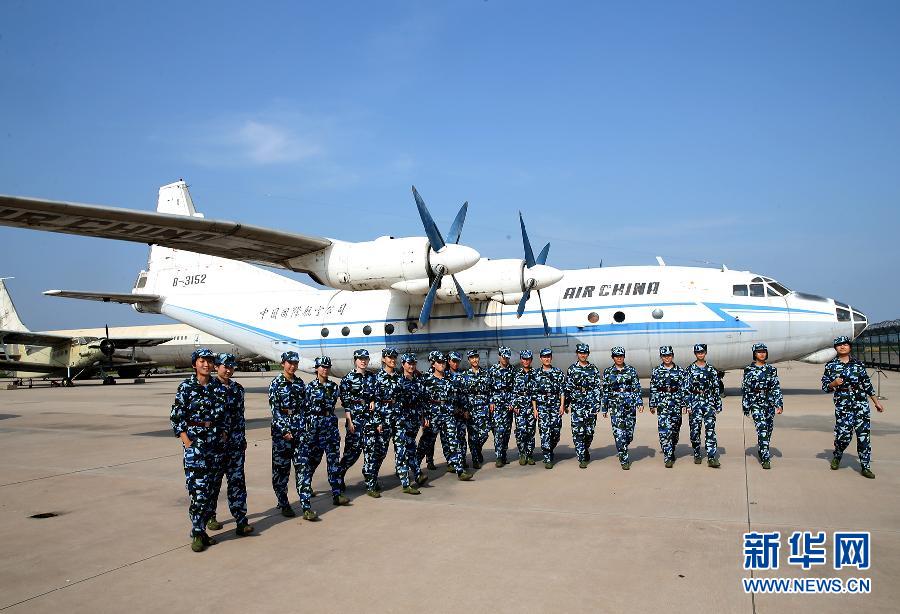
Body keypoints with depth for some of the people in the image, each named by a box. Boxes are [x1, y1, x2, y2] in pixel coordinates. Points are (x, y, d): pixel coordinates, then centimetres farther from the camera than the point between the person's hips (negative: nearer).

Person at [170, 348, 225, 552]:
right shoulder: (186, 387, -3)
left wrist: (222, 436, 6)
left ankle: (202, 530, 18)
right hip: (195, 442, -4)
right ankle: (197, 534, 1)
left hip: (215, 442, 4)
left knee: (209, 488, 8)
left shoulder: (217, 387, 8)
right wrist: (187, 441, -12)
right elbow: (175, 418, -5)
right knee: (197, 489, -8)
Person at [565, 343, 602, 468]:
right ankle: (581, 459, -4)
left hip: (591, 404, 1)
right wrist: (567, 403, 5)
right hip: (577, 404, -1)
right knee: (578, 431, -7)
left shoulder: (594, 369, 7)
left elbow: (599, 387, 5)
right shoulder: (572, 369, 6)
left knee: (590, 431, 6)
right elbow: (567, 388, 8)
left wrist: (597, 404, -2)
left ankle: (586, 450, 32)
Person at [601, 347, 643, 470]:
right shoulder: (608, 372, 5)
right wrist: (605, 408, 7)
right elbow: (605, 391, 8)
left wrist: (640, 402, -3)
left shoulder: (631, 370, 7)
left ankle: (622, 451, 32)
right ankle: (624, 460, -5)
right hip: (615, 405, -1)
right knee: (619, 433, -10)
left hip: (630, 404, 2)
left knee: (629, 432, 6)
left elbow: (637, 387, 6)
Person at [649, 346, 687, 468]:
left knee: (675, 430, 9)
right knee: (664, 431, -11)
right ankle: (668, 458, -11)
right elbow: (652, 389, 6)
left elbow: (684, 389, 5)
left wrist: (684, 404, -1)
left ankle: (671, 452, 29)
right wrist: (652, 405, 3)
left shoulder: (680, 371, 6)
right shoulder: (656, 371, 5)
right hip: (662, 403, -2)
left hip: (676, 403, 2)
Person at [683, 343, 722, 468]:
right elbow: (686, 389, -1)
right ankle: (697, 455, 18)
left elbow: (716, 388, 11)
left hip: (709, 402, 1)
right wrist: (688, 405, -8)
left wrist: (718, 405, 8)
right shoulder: (690, 370, 3)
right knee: (695, 430, 3)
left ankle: (712, 458, -10)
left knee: (710, 429, -8)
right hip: (695, 402, -1)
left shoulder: (711, 369, 9)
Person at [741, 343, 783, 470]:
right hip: (756, 403, -3)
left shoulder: (771, 369, 8)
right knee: (762, 429, -14)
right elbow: (745, 389, 1)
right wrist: (746, 407, -1)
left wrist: (780, 404, -4)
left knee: (768, 431, 9)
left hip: (770, 403, 3)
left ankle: (761, 451, 30)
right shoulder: (749, 369, 1)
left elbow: (776, 388, 5)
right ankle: (765, 459, -15)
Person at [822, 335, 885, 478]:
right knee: (844, 434, -6)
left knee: (864, 435, -1)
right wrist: (834, 384, -15)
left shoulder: (858, 364, 7)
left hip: (861, 404, 2)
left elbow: (867, 384, 13)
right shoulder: (830, 365, 4)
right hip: (842, 406, -1)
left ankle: (865, 467, 9)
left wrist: (876, 402, 15)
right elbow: (825, 387, 6)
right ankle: (837, 456, 24)